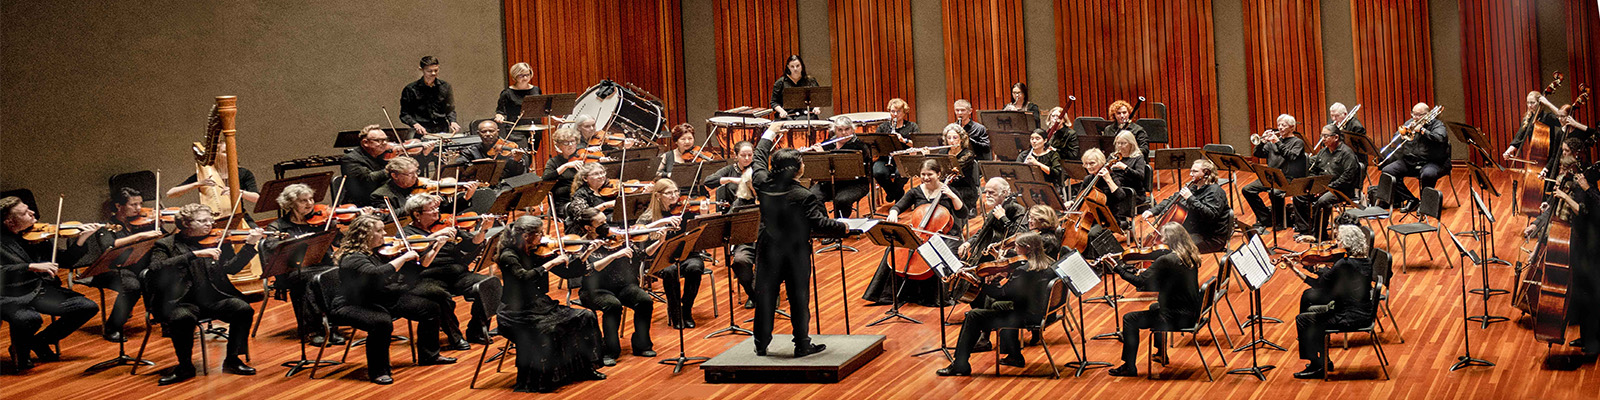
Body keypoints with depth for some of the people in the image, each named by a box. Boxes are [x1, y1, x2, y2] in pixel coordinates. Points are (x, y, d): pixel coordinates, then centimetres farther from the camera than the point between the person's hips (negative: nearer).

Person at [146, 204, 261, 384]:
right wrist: (195, 254, -24)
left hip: (214, 298, 3)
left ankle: (232, 359, -6)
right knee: (183, 317, -36)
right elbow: (156, 268, -18)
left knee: (243, 309, -23)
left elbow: (231, 267, 3)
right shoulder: (165, 245, 2)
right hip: (182, 302, -3)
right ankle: (185, 366, -13)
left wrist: (250, 245, -10)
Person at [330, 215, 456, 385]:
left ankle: (429, 356, 18)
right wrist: (404, 257, -29)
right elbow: (377, 274, -37)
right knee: (382, 322, -41)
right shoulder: (352, 258, -20)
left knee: (431, 308, 1)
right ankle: (377, 372, -23)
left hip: (387, 299, 9)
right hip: (355, 306, -9)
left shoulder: (379, 250, 7)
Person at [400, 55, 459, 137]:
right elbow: (404, 114, 3)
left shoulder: (445, 87, 11)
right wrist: (415, 124, -14)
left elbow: (449, 110, 15)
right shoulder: (411, 89, 1)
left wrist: (452, 121, -5)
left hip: (442, 131, 2)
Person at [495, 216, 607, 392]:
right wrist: (550, 263, -28)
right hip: (519, 315, -8)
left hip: (542, 307, 8)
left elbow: (569, 271, 13)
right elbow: (524, 277, -31)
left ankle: (586, 368, 7)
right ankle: (533, 383, -20)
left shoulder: (535, 254, 10)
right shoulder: (508, 256, -12)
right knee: (548, 329, -34)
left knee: (585, 317, -5)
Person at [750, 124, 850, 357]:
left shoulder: (764, 185, -7)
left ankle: (761, 345, 19)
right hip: (796, 254, -4)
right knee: (798, 298, 7)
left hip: (768, 252, 4)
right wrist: (843, 228, -6)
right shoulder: (804, 197, -21)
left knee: (765, 296, 12)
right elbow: (820, 223, -22)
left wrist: (768, 137, 25)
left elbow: (758, 162, 11)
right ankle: (802, 345, 14)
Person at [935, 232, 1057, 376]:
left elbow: (1002, 293, -18)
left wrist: (985, 284, -5)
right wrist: (1010, 272, 4)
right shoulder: (1048, 265, 3)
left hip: (1026, 317, -10)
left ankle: (960, 365, -5)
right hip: (1041, 312, 10)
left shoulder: (1024, 270, -23)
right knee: (995, 305, 34)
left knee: (974, 316, -8)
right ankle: (1015, 356, 37)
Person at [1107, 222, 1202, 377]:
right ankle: (1161, 353, 48)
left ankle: (1129, 367, 5)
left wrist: (1119, 269, -9)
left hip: (1177, 318, -9)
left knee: (1130, 319, 1)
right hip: (1191, 314, 9)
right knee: (1154, 307, 37)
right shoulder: (1191, 257, 4)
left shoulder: (1166, 261, -23)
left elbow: (1140, 282, -20)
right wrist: (1148, 272, 12)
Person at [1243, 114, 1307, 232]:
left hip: (1288, 179, -6)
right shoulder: (1272, 141, 19)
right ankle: (1266, 219, -4)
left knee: (1275, 193, -36)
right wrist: (1262, 141, -4)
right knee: (1247, 190, -11)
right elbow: (1257, 154, 12)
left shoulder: (1298, 142, 5)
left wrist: (1278, 143, -19)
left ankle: (1278, 222, -12)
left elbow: (1291, 156, -14)